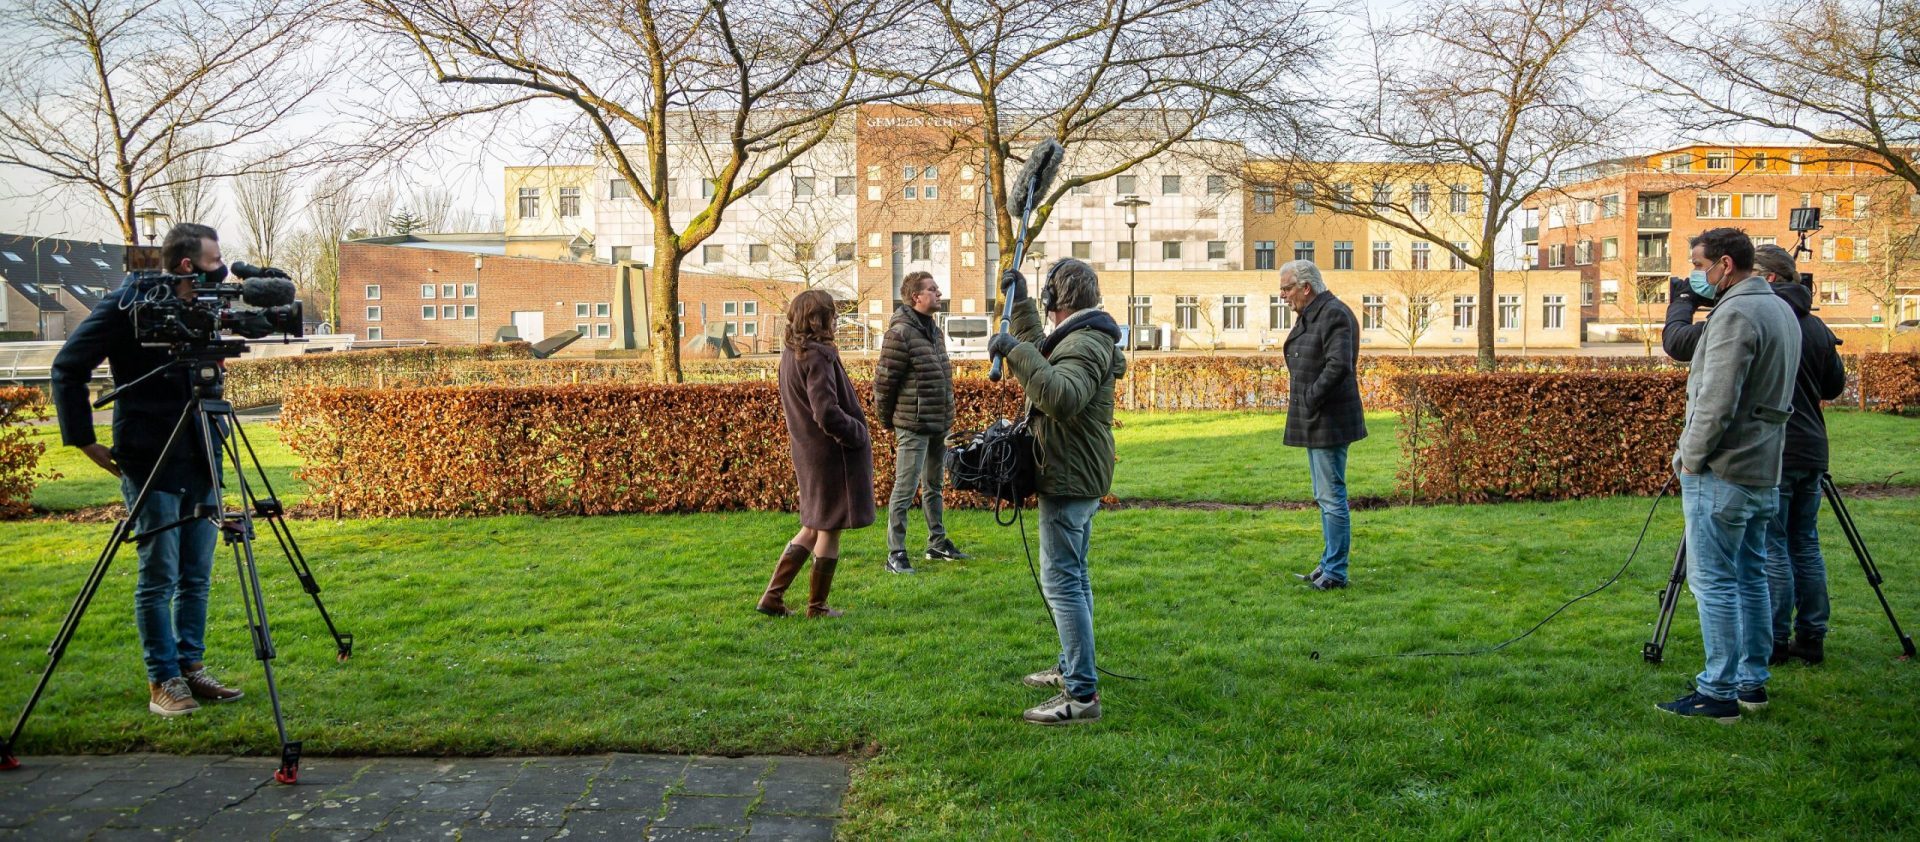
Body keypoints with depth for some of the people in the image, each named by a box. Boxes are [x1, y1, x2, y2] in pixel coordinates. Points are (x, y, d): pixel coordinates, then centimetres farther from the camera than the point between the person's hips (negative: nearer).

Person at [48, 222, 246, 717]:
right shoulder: (128, 306, -9)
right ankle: (163, 681, 8)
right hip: (152, 466, -6)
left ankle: (191, 668, 20)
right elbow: (68, 368, -8)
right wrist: (84, 440, -9)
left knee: (197, 578, 10)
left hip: (201, 463, 6)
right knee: (159, 579, 0)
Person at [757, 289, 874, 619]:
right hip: (833, 455, -9)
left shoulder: (789, 355, 9)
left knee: (812, 528, 19)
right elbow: (827, 414, -26)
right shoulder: (817, 357, -19)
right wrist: (858, 434, -12)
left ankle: (773, 597, 17)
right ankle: (817, 608, 15)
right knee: (829, 530, 5)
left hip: (808, 453, 9)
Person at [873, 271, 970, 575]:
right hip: (914, 428, -9)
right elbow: (884, 381, -13)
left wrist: (946, 419, 17)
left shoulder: (935, 331, 12)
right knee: (905, 490, -3)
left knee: (934, 487, 19)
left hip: (939, 426, 9)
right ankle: (896, 555, 3)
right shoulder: (900, 333, -15)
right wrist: (889, 421, -3)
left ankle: (937, 543, 31)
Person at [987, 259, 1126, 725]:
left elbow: (1061, 398, -38)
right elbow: (1041, 350, 36)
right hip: (1078, 476, 11)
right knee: (1073, 576, 19)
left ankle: (1082, 694, -11)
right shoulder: (1076, 338, 15)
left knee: (1062, 580, -11)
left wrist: (1015, 352, -35)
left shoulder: (1085, 344, -20)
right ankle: (1071, 668, 32)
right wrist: (1019, 301, 37)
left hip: (1069, 478, -11)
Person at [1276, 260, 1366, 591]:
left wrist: (1310, 399, -19)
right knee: (1325, 496, 17)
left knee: (1332, 496, -6)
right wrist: (1301, 400, 9)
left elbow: (1338, 366, -26)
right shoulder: (1308, 315, 16)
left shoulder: (1335, 315, -16)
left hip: (1329, 421, -11)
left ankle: (1336, 572, 1)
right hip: (1314, 422, 11)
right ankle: (1329, 564, 26)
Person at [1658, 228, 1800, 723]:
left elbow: (1716, 402, -22)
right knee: (1750, 577, 15)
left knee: (1714, 582, -5)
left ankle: (1719, 693, -1)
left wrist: (1691, 458, -11)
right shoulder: (1781, 311, 15)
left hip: (1722, 473, -10)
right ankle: (1752, 682, 22)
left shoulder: (1735, 315, -17)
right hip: (1763, 471, 10)